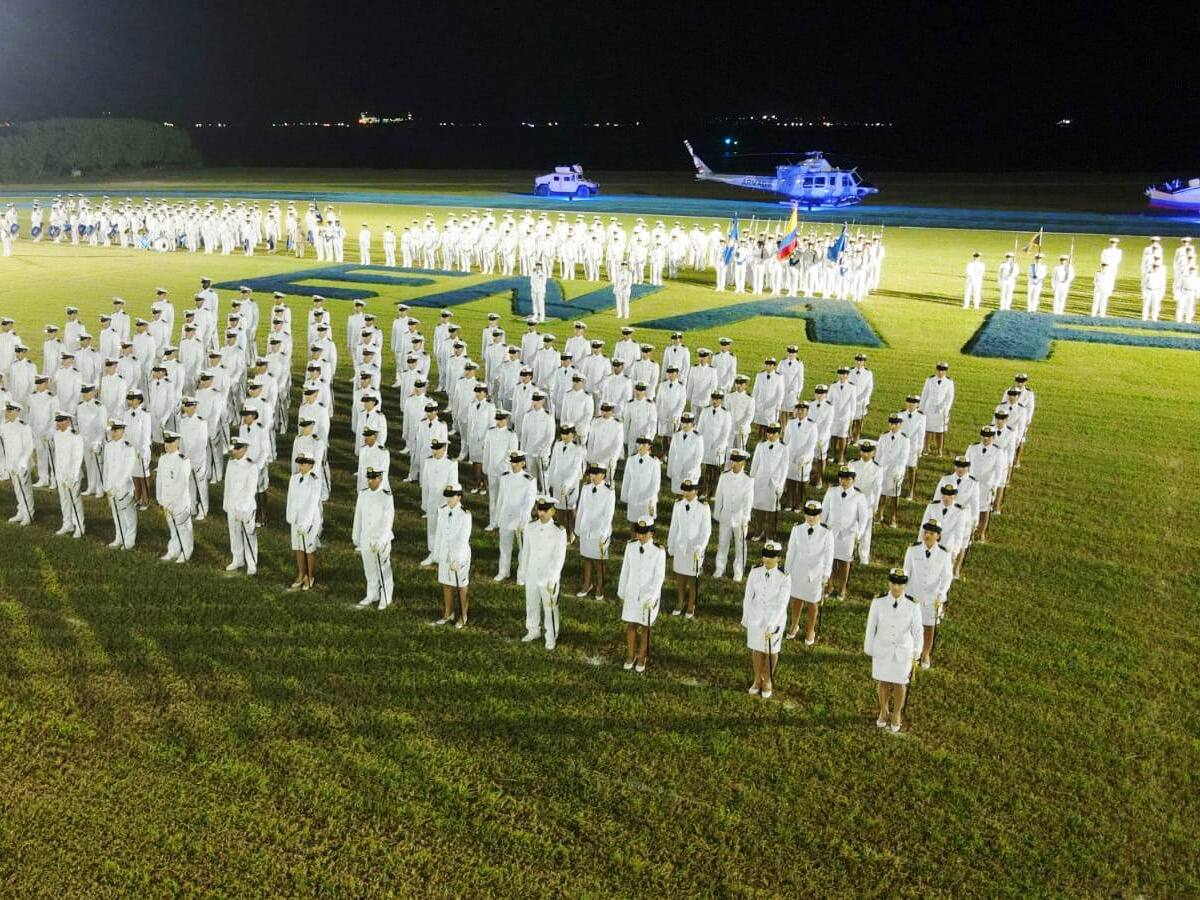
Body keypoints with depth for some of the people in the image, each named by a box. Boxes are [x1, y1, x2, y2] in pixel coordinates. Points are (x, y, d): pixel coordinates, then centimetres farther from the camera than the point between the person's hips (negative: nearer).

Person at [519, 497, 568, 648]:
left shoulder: (559, 532, -15)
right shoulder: (530, 528, -3)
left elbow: (559, 557, -14)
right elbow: (525, 552, 5)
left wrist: (552, 578, -19)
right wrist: (521, 573, 9)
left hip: (549, 578, -4)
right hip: (531, 575, 4)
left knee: (550, 608, 7)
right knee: (531, 605, 19)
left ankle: (551, 637, 27)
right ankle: (534, 631, 41)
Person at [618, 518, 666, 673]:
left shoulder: (659, 551, -17)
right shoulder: (631, 546, -7)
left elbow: (659, 577, -15)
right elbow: (625, 570, 1)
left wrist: (651, 598, -22)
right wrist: (622, 594, 6)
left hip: (649, 595, -3)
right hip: (631, 593, 3)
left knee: (645, 627, 11)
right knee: (630, 625, 12)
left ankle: (642, 657, 30)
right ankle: (630, 655, 32)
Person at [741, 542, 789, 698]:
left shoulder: (784, 577, -20)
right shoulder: (755, 572, -11)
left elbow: (782, 604, -21)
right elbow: (748, 596, -1)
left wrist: (771, 625, -27)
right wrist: (745, 618, 6)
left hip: (775, 619, -2)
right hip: (756, 618, 2)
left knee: (771, 651, 15)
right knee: (757, 649, 17)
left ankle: (768, 681, 37)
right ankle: (757, 679, 38)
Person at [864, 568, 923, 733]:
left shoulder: (913, 605, -20)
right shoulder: (878, 602, -19)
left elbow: (917, 631, -9)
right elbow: (871, 627, -7)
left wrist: (916, 656, -2)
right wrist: (869, 651, 1)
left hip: (903, 651, 0)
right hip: (882, 649, 0)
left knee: (899, 684, 16)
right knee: (884, 682, 18)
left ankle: (896, 715, 42)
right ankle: (883, 712, 44)